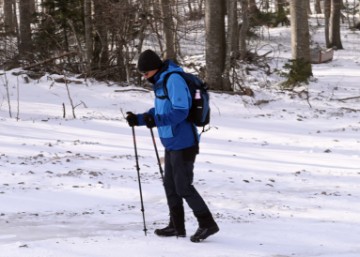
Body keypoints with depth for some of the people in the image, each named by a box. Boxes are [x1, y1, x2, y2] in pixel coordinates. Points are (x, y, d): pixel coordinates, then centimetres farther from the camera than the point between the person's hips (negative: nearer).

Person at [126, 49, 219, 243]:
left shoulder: (173, 80, -18)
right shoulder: (161, 81, 12)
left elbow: (180, 111, -25)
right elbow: (160, 110, 20)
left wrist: (156, 121, -30)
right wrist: (139, 119, 8)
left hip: (183, 143, -10)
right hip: (172, 143, 10)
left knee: (183, 187, -6)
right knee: (170, 184, 14)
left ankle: (207, 224, 3)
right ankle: (177, 226, 22)